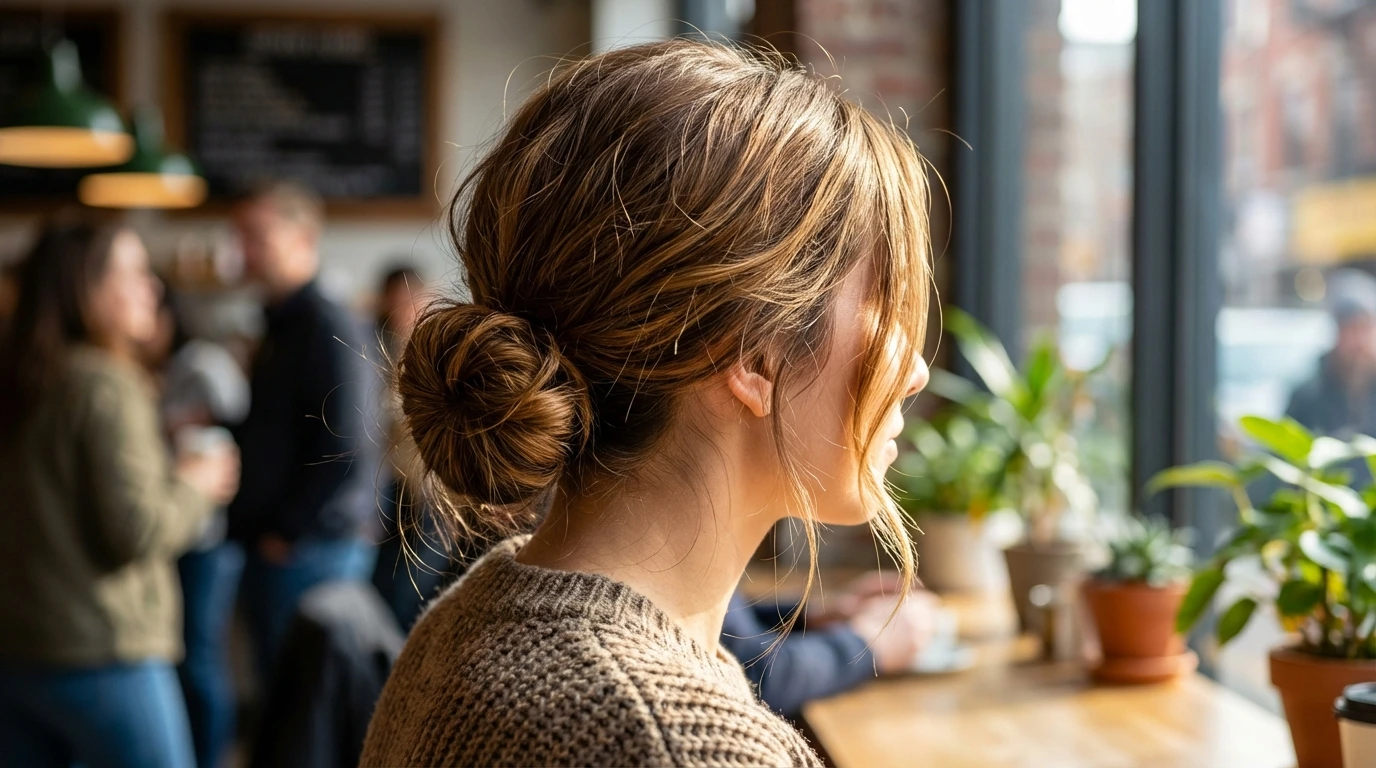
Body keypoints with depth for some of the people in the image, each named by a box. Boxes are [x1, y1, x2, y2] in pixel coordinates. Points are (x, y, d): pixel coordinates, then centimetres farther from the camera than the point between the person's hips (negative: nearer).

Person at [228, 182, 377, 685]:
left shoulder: (328, 328, -14)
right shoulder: (277, 325, 16)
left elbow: (343, 451, -20)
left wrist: (288, 533, -15)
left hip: (312, 552, -9)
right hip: (268, 549, 9)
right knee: (277, 686, 14)